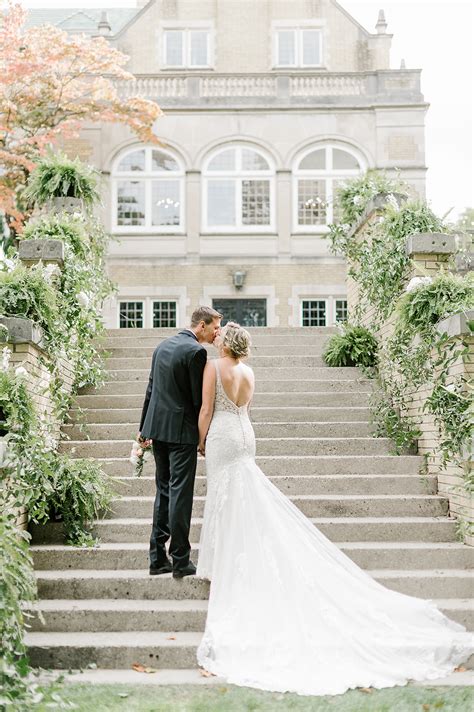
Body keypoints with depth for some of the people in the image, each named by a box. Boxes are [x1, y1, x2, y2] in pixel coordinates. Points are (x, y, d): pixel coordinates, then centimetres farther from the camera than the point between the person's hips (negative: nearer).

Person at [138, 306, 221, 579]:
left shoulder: (162, 346, 12)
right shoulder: (196, 351, -13)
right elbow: (199, 398, -13)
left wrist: (144, 428, 20)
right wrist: (204, 436, -1)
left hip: (157, 428, 8)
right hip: (182, 431, -8)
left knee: (163, 491, 14)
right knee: (180, 494, -2)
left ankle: (158, 558, 16)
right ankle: (181, 561, 3)